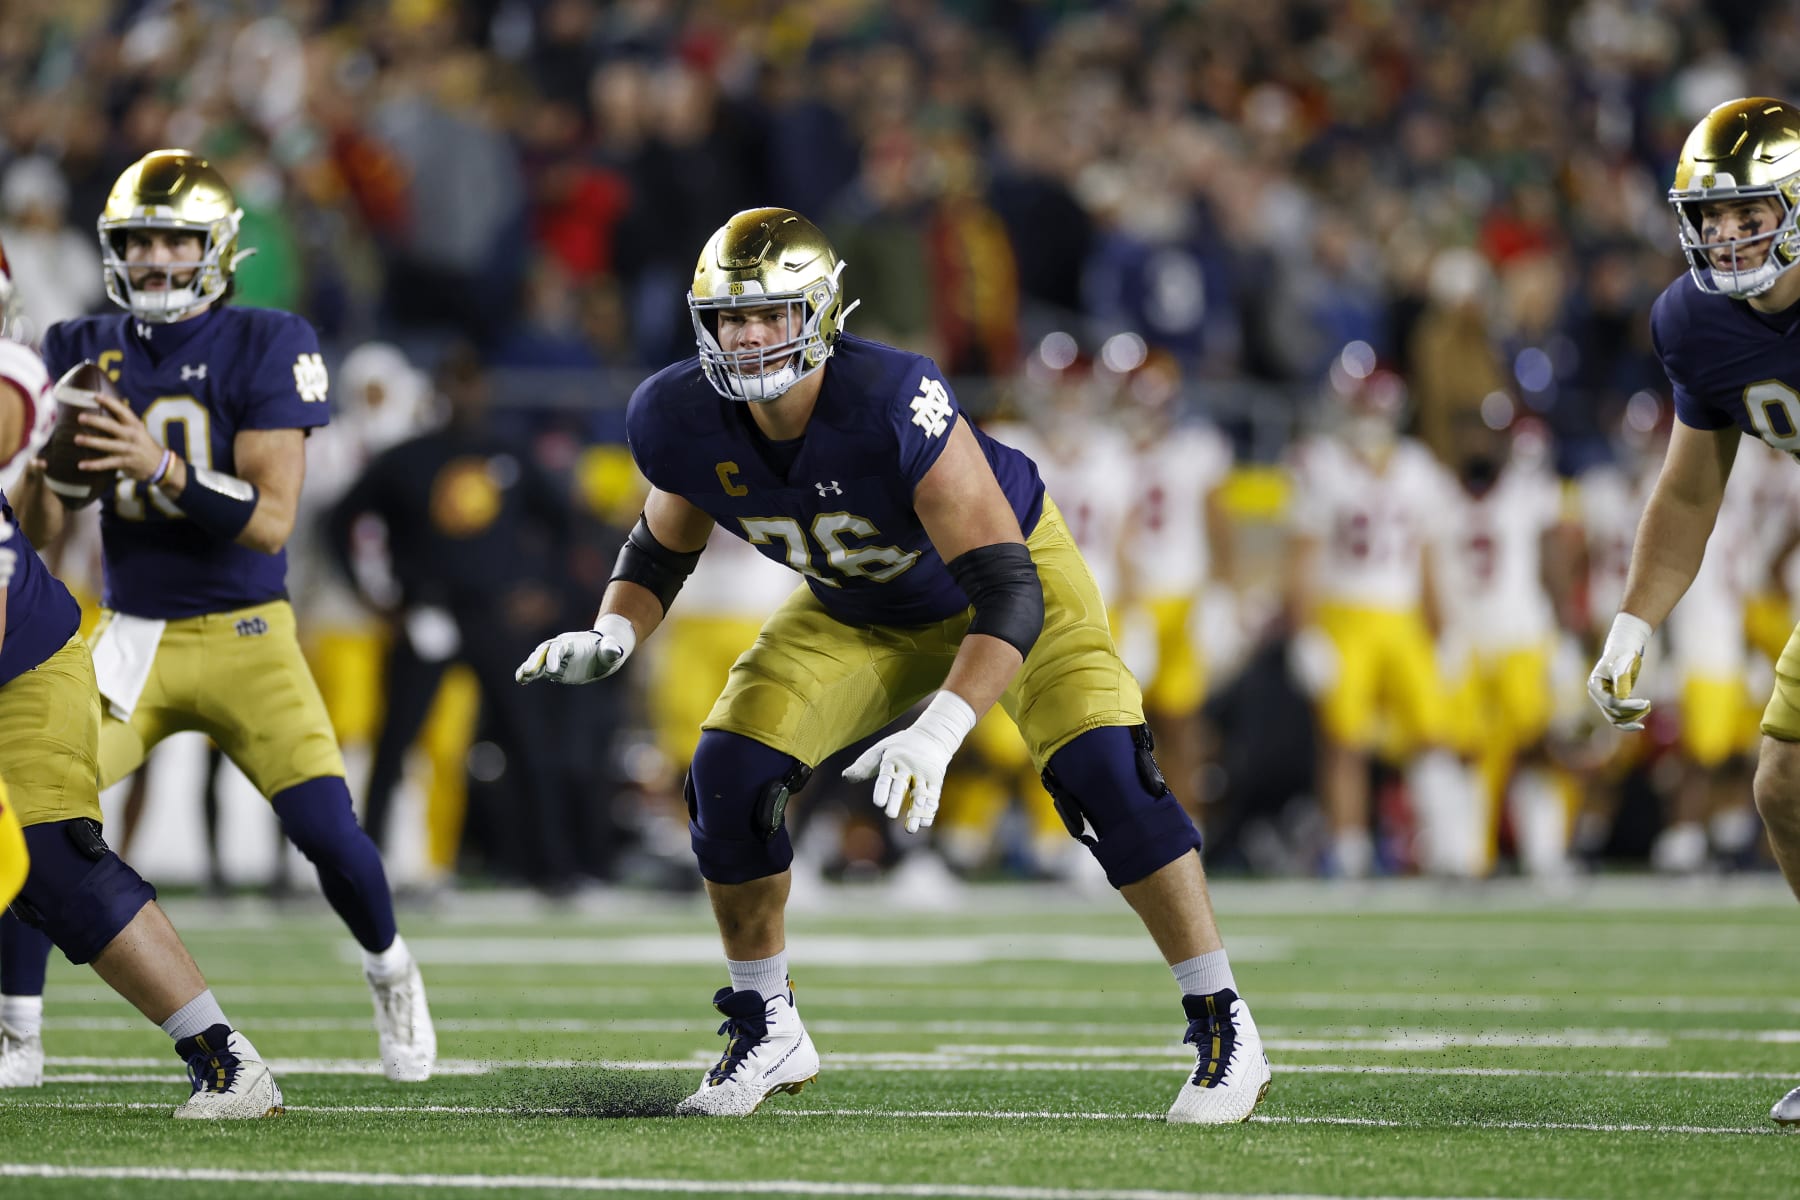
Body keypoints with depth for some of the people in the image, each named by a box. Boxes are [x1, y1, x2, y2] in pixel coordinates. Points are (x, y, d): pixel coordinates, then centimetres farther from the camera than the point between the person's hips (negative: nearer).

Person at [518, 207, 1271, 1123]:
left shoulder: (896, 403, -40)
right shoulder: (685, 420, -24)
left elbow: (1010, 594, -41)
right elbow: (661, 550, -1)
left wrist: (937, 733, -53)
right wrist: (610, 639, -22)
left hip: (1006, 559, -5)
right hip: (863, 612, 5)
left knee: (1103, 774, -23)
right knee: (729, 777, -11)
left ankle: (1223, 1028, -8)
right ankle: (768, 1033, 11)